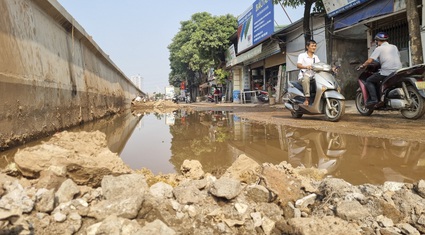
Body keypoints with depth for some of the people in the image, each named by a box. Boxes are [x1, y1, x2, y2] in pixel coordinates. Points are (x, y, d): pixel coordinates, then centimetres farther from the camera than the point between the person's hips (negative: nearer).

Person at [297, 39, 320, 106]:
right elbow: (298, 65, -13)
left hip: (313, 76, 5)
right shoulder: (302, 55, 5)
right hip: (303, 76, -5)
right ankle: (307, 98, -37)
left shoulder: (316, 57, 22)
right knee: (306, 79, -39)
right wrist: (306, 67, -35)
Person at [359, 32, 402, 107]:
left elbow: (369, 61, -8)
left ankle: (373, 99, -9)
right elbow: (399, 58, 24)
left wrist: (363, 65, 9)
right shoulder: (394, 47, 18)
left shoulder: (379, 48, 0)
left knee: (369, 81, 5)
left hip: (386, 72, -7)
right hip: (398, 72, 7)